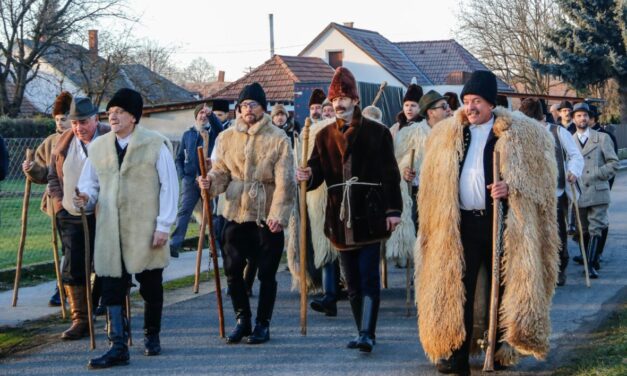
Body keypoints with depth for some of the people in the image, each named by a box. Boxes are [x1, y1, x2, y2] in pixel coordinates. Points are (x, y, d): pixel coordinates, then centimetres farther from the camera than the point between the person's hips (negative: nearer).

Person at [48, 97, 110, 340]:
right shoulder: (63, 142, 7)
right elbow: (53, 176, 16)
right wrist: (59, 203, 4)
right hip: (71, 217, 4)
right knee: (73, 269, 0)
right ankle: (80, 320, 8)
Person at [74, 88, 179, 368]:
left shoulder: (156, 145, -4)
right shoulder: (98, 147, 9)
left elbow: (169, 186, -4)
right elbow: (90, 182, 17)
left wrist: (164, 224, -9)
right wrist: (85, 199, -7)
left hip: (146, 230, -3)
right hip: (110, 230, 3)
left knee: (151, 286, 10)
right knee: (112, 287, -4)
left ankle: (151, 336, 29)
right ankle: (118, 346, -2)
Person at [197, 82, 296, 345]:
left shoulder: (278, 139, -4)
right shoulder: (227, 138, 6)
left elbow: (285, 181, -8)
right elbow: (221, 172, 11)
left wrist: (278, 214, -17)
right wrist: (210, 181, -13)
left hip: (267, 217, -3)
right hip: (236, 214, 3)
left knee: (267, 273, 3)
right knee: (233, 271, 5)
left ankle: (263, 324, 17)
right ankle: (243, 320, 21)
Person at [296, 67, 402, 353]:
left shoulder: (377, 132, 0)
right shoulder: (324, 136, 10)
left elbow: (390, 174, -1)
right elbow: (317, 170, 6)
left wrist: (393, 209, -6)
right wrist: (308, 176, -18)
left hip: (369, 215, -4)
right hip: (340, 217, 4)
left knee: (368, 276, -9)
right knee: (352, 279, 10)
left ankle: (367, 334, -12)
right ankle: (364, 333, 20)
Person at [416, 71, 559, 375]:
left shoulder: (520, 133, 0)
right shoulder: (446, 135, 10)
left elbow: (539, 174, -2)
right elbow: (434, 184, 15)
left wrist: (511, 187, -18)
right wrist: (440, 220, 5)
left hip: (500, 221, -2)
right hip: (460, 223, 2)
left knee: (502, 287, 6)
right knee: (457, 288, -2)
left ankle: (502, 351, 18)